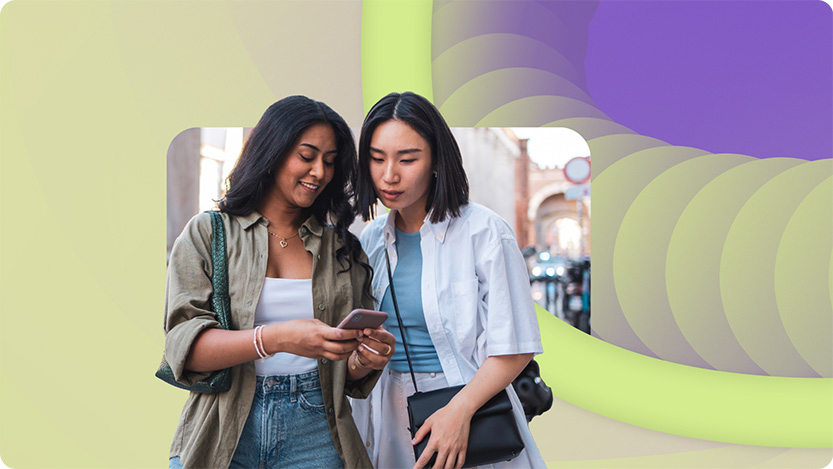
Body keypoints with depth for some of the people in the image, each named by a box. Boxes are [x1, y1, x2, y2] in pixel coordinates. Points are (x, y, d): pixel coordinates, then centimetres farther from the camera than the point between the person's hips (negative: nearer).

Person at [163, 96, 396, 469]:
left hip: (313, 439, 2)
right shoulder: (206, 235, 2)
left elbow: (348, 373, 13)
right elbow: (184, 345, -10)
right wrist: (276, 339, -25)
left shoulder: (343, 249, 10)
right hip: (223, 436, -2)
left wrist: (367, 358, -12)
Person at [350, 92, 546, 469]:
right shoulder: (371, 239, 4)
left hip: (472, 404, -4)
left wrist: (460, 411, -22)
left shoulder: (484, 232, -11)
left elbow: (514, 349, -13)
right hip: (391, 413, 4)